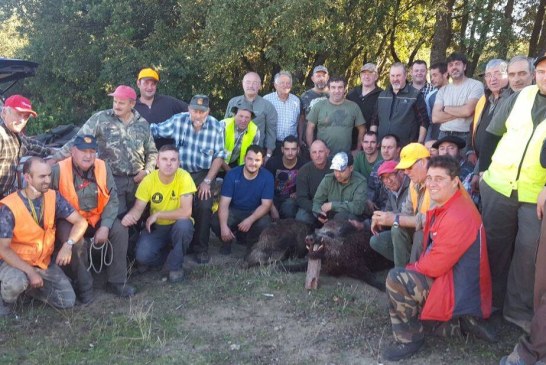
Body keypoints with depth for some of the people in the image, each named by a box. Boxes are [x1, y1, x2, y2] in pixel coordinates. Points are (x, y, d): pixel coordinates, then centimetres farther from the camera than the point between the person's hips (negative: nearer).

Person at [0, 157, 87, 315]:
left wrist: (68, 244, -29)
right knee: (16, 282, -37)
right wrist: (30, 271, -29)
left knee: (68, 301, -4)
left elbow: (80, 222, -10)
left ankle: (29, 286, 20)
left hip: (44, 261, 4)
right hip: (15, 261, -4)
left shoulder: (53, 197, -10)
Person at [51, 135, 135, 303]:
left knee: (120, 231, -16)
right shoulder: (59, 170, -16)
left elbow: (112, 199, -6)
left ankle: (116, 282, -3)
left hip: (97, 218, 4)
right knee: (76, 243, -31)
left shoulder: (103, 168, -6)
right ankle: (84, 287, -8)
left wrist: (105, 226, -16)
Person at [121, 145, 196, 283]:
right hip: (156, 227, 2)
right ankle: (168, 253, 12)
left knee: (184, 225, -36)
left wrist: (157, 214, -23)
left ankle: (175, 266, -10)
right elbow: (138, 209, -13)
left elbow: (186, 212, -27)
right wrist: (130, 216, -37)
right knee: (142, 256, -24)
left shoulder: (184, 177, -22)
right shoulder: (148, 180, -13)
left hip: (178, 226, -1)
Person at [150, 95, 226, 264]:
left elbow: (220, 155, -6)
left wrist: (207, 181, -10)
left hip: (204, 174, -1)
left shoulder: (216, 127, -10)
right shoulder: (178, 121, -10)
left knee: (204, 207, -17)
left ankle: (201, 248, 2)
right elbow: (153, 130, -2)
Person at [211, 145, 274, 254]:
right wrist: (224, 226, -35)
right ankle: (227, 241, 7)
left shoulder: (267, 177, -13)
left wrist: (250, 220, -35)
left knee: (264, 224, -33)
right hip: (233, 211, 0)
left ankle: (251, 244, 2)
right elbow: (224, 203, -18)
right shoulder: (232, 174, -14)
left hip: (255, 213, 0)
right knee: (216, 222, -29)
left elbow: (266, 204, -16)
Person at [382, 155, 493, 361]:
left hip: (460, 289, -11)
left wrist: (413, 268, -6)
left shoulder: (458, 216, -26)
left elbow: (435, 266, -24)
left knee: (396, 279, -20)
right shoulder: (442, 207, 7)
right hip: (447, 276, 11)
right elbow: (433, 254, 16)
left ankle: (409, 339, -2)